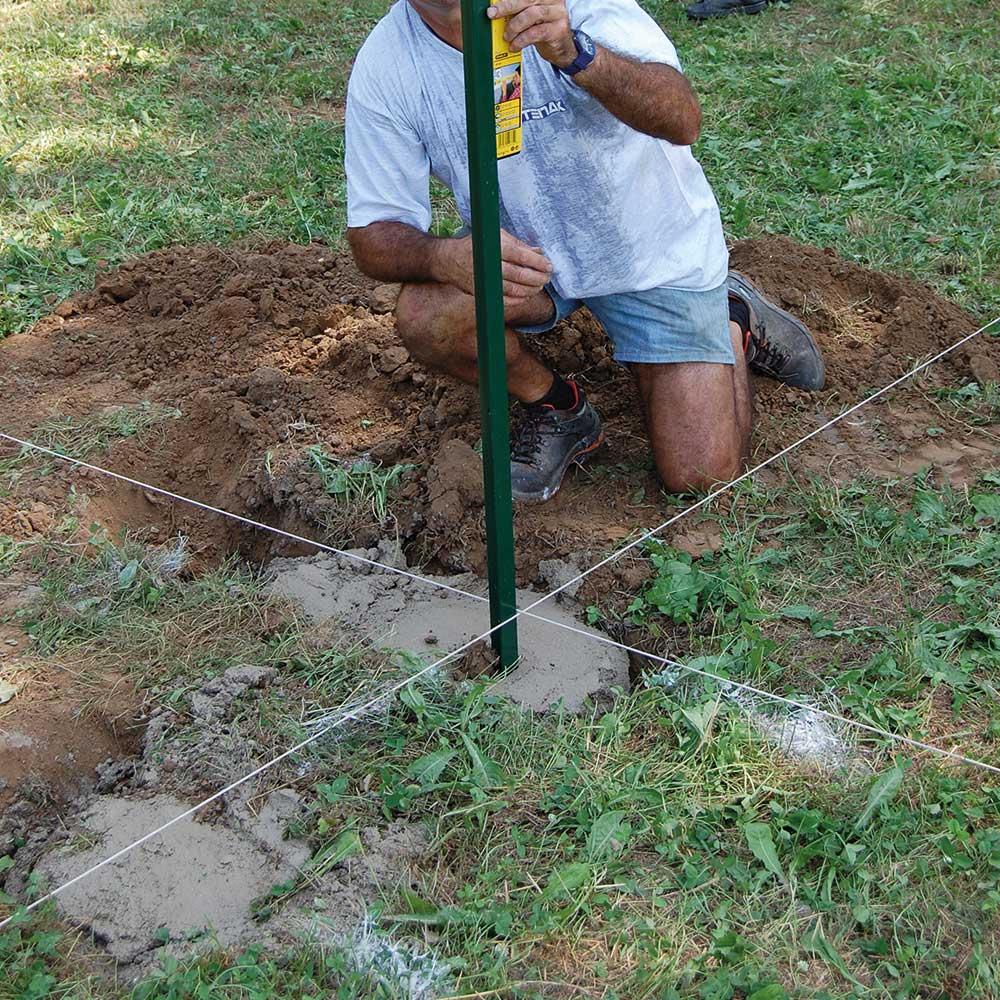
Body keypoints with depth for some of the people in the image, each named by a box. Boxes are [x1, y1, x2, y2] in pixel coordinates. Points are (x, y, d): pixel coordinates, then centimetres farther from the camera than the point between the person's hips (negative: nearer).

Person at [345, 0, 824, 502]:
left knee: (700, 476, -8)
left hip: (654, 247, -2)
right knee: (424, 315, -30)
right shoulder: (383, 65, -17)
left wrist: (574, 52, -56)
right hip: (523, 254, 2)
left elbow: (682, 121, -38)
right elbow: (372, 237, -15)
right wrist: (450, 255, -37)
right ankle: (556, 410, 2)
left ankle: (734, 317, 23)